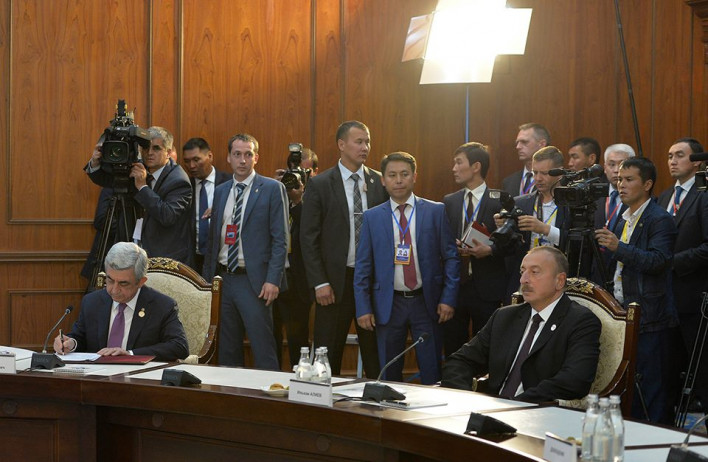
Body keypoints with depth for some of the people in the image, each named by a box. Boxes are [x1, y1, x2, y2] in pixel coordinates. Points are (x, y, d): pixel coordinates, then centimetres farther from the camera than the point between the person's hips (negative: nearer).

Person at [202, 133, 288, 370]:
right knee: (227, 352, 10)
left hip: (254, 281, -6)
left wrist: (273, 280, -15)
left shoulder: (272, 189, -3)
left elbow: (280, 239, -7)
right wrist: (207, 278, 10)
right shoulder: (220, 191, 14)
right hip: (223, 279, 6)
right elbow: (213, 238, 17)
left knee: (263, 352, -7)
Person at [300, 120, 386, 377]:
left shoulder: (381, 183, 6)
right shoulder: (320, 185, -1)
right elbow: (309, 237, -3)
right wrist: (319, 283, -9)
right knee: (328, 357, 3)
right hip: (336, 279, -2)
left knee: (376, 355, 5)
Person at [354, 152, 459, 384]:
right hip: (388, 304, 1)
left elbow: (451, 257, 3)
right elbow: (362, 266, 5)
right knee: (389, 375, 6)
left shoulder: (435, 212, 3)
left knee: (432, 374, 1)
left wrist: (448, 299, -6)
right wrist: (363, 308, -2)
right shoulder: (372, 217, 6)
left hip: (426, 302, -1)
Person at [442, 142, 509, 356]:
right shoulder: (449, 202, 10)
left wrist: (490, 250, -20)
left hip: (486, 288, -4)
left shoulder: (499, 202, -3)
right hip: (454, 284, 4)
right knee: (453, 347, 6)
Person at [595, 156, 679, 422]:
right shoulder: (624, 221, 19)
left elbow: (658, 261, -22)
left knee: (651, 388, -6)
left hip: (649, 318, -9)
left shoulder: (660, 220, -8)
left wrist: (619, 247, -29)